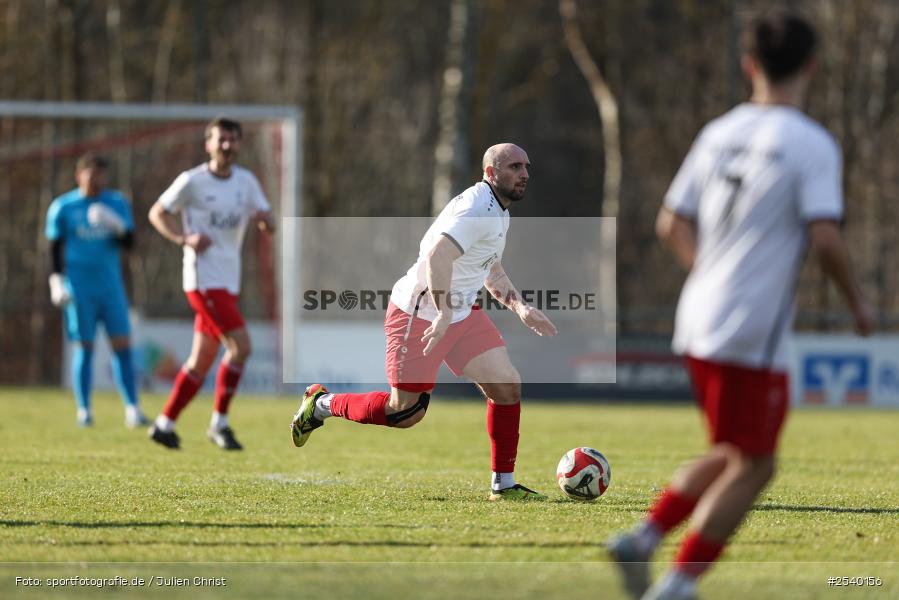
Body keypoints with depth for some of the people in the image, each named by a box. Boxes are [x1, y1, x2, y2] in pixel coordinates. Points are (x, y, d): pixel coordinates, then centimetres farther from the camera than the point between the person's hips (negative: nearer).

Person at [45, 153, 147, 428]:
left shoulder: (117, 203, 8)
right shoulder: (62, 207, 2)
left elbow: (129, 242, 3)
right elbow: (55, 247, 4)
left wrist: (116, 225, -17)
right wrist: (57, 281, -6)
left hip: (110, 285, 2)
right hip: (79, 288, -2)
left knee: (122, 344, -5)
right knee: (84, 346, -2)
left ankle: (133, 408, -5)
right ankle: (83, 410, 6)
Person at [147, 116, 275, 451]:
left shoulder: (246, 181, 9)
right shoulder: (192, 181, -7)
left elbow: (269, 226, 8)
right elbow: (157, 213, 0)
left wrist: (265, 219, -16)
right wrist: (184, 239, -16)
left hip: (229, 282, 7)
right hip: (204, 279, -7)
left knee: (202, 360, 9)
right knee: (240, 346, -17)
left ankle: (165, 425, 19)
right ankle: (219, 424, -6)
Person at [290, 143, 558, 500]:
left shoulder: (498, 212, 12)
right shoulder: (477, 209, -22)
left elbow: (491, 271, 26)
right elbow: (437, 258, -35)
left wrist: (520, 307, 12)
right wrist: (443, 316, -36)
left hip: (461, 313, 10)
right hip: (419, 315, -10)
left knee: (507, 386, -3)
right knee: (405, 412, -2)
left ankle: (504, 485, 5)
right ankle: (322, 404, 22)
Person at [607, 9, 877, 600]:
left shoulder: (718, 134, 10)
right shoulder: (812, 145, -10)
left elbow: (672, 225, 12)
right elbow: (826, 238, -18)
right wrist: (859, 302, -3)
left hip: (699, 323, 7)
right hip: (754, 335, -7)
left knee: (733, 455, 21)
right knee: (751, 467, 3)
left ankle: (644, 536, 6)